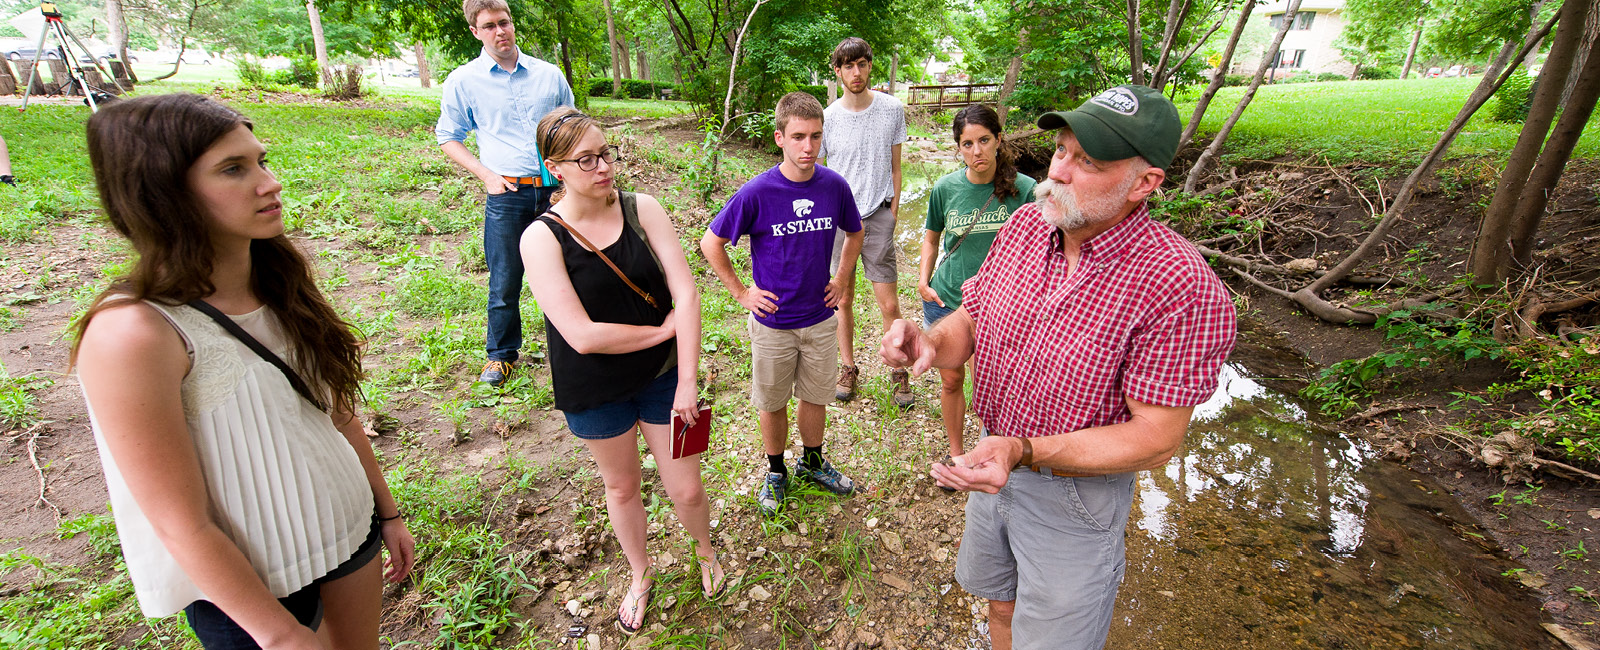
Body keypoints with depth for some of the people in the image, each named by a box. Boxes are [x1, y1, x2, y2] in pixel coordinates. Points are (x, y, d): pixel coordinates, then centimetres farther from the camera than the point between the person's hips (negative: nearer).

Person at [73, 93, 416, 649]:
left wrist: (388, 512, 10)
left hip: (347, 526, 6)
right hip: (246, 583, -5)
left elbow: (337, 412, 4)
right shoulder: (132, 335, -25)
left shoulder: (281, 284, -6)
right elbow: (184, 527, -20)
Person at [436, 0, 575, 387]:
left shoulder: (549, 74, 8)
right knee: (504, 281, 3)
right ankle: (501, 354, 21)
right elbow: (448, 137, 11)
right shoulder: (463, 82, 4)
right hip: (507, 194, -1)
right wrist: (486, 175, -3)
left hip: (556, 190, 2)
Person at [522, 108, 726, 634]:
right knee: (622, 487, 20)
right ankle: (640, 575, 49)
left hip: (661, 374, 1)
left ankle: (705, 552, 46)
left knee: (687, 490, 10)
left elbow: (686, 293, -16)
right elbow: (583, 336, -23)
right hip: (594, 389, -1)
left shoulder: (643, 210, -11)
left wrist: (687, 382, -19)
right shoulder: (542, 237, -17)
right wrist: (663, 329, -15)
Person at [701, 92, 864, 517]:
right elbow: (711, 243, -6)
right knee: (772, 402, 14)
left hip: (820, 318, 3)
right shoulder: (757, 193, -17)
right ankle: (776, 472, 37)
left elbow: (855, 232, 13)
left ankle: (812, 462, 42)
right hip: (772, 322, -2)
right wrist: (741, 292, -7)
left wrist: (842, 280, 7)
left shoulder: (835, 187, -8)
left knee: (815, 396, 18)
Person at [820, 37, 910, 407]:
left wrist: (892, 212, 3)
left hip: (878, 215, 0)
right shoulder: (826, 118, -2)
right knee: (843, 299, 10)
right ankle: (847, 368, 28)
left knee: (889, 305, -2)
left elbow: (895, 167, 8)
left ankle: (899, 373, 17)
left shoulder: (892, 110, 1)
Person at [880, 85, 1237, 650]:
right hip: (995, 465, 6)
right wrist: (931, 341, -22)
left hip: (1077, 485, -5)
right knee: (1000, 603, 28)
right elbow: (971, 318, 2)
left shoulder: (1181, 286, -27)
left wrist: (1023, 452, -36)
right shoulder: (1025, 225, -8)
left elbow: (1155, 439, -24)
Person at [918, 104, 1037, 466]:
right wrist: (923, 280, 0)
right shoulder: (946, 188, -5)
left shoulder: (1023, 189, -10)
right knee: (951, 381, 15)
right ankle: (955, 453, 38)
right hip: (945, 301, 2)